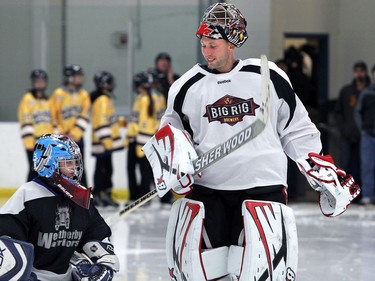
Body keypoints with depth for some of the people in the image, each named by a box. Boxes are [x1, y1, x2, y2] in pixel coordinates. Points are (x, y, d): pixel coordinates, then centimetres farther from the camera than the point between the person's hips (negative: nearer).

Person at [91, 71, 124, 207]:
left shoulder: (107, 99, 16)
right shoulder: (102, 100, -16)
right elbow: (101, 122, -22)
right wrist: (106, 140, -24)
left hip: (107, 142, 10)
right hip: (103, 142, -10)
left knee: (107, 169, 13)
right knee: (101, 169, -5)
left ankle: (106, 195, 18)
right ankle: (97, 195, 0)